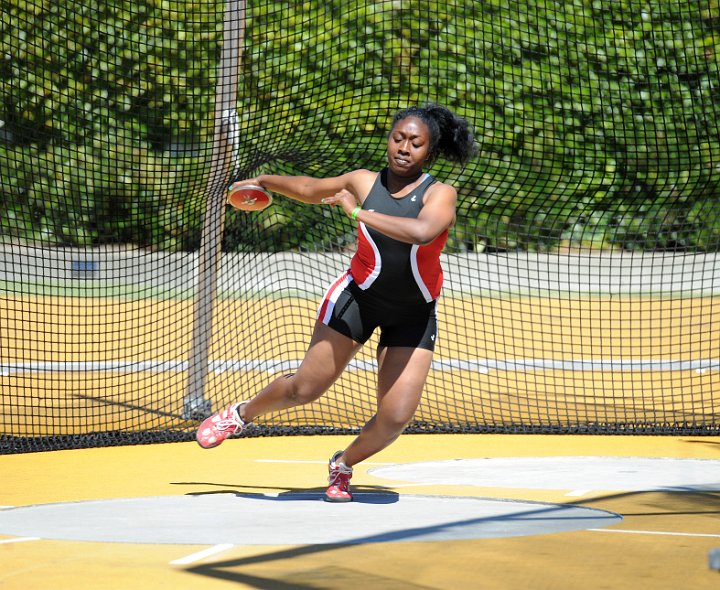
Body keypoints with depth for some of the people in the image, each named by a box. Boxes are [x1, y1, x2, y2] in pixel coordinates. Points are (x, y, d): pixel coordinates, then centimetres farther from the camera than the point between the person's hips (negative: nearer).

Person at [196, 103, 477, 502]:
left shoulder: (440, 194, -14)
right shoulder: (364, 182, -4)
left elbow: (421, 231, -38)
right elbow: (309, 189, 17)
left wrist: (357, 212, -34)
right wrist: (263, 181, 33)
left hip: (413, 317, -1)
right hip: (357, 298, 1)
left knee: (395, 417, -9)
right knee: (305, 388, -1)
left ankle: (343, 466, 21)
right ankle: (240, 414, 29)